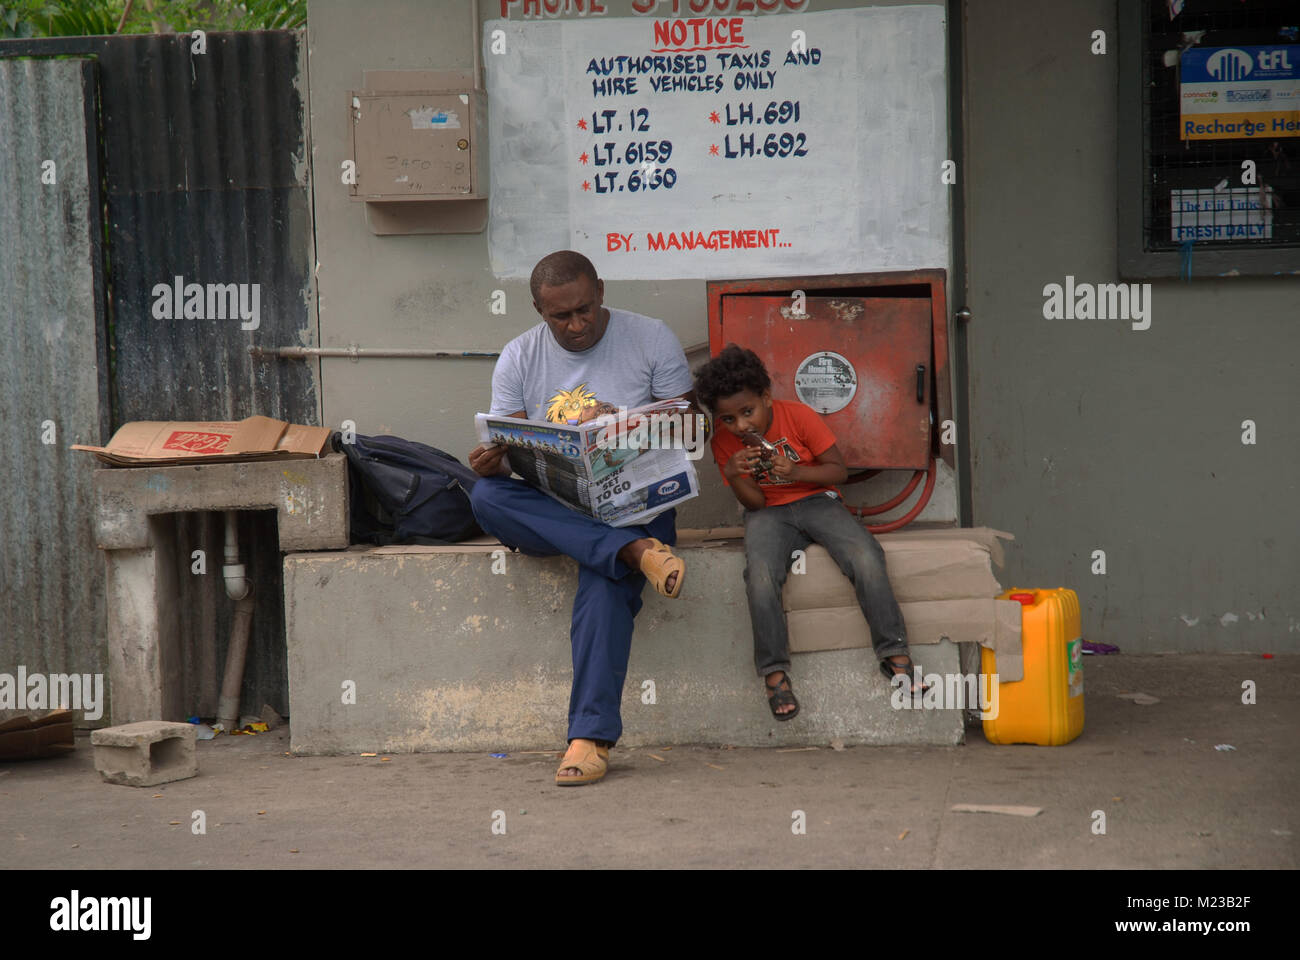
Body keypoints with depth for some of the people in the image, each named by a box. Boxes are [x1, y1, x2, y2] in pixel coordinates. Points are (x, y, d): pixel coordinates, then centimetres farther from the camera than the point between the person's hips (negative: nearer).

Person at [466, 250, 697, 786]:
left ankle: (591, 736, -37)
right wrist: (490, 463, -21)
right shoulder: (519, 359, 8)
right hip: (550, 509, 3)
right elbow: (507, 453, 5)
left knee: (606, 578, -35)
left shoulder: (651, 340, 3)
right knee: (485, 497, -31)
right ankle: (638, 553, -38)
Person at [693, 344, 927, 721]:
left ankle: (895, 655, -16)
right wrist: (733, 475, -22)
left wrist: (796, 472, -22)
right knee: (760, 579, -32)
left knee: (867, 561, -28)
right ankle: (775, 674, -19)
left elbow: (838, 470, -4)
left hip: (817, 501, 0)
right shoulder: (724, 442, -2)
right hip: (769, 513, 1)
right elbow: (753, 502, -1)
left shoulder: (798, 416, -8)